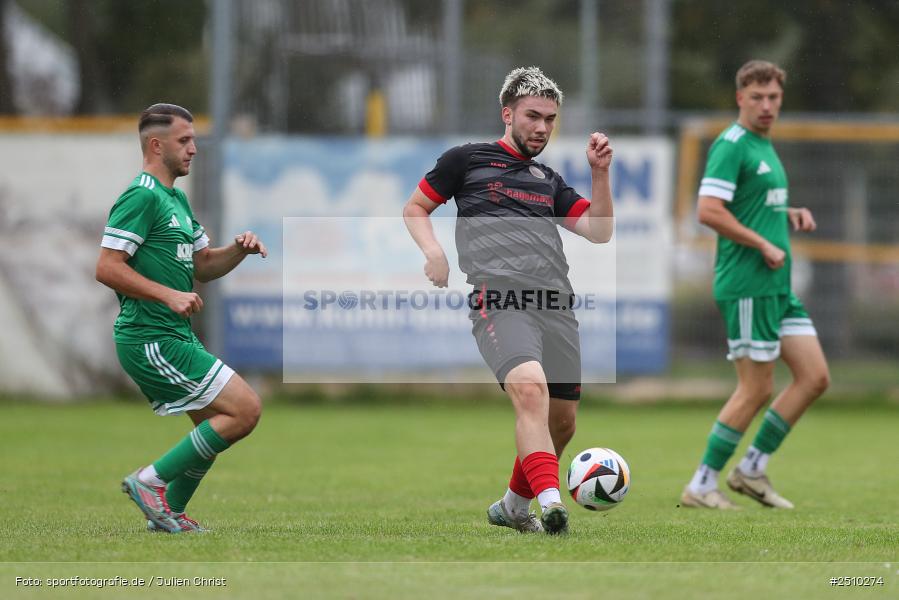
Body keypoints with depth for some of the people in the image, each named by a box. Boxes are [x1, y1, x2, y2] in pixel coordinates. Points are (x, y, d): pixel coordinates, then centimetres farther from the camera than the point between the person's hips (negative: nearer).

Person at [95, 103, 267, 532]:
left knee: (214, 427, 16)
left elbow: (203, 265, 24)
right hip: (151, 340, -10)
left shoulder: (177, 199, 18)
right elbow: (107, 268, -20)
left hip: (175, 337, 10)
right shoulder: (142, 197, -14)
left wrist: (240, 248, 5)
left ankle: (169, 512, 23)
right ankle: (151, 480, -7)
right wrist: (169, 295, -25)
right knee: (245, 409, -13)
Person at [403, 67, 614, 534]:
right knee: (530, 388, -30)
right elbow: (414, 208, 18)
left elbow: (599, 231, 20)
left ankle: (513, 507, 29)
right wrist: (433, 253, 0)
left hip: (555, 306, 6)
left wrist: (600, 172, 8)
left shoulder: (549, 181, 27)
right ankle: (550, 502, -41)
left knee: (562, 421, 7)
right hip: (498, 298, -6)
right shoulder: (467, 159, 14)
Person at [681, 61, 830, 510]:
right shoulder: (731, 145, -12)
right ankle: (701, 486, 3)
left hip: (778, 287, 9)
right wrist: (764, 245, -19)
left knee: (815, 377, 5)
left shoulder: (763, 146, 17)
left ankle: (752, 468, 14)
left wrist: (790, 215, 11)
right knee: (756, 389, -7)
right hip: (746, 284, -9)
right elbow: (709, 211, -22)